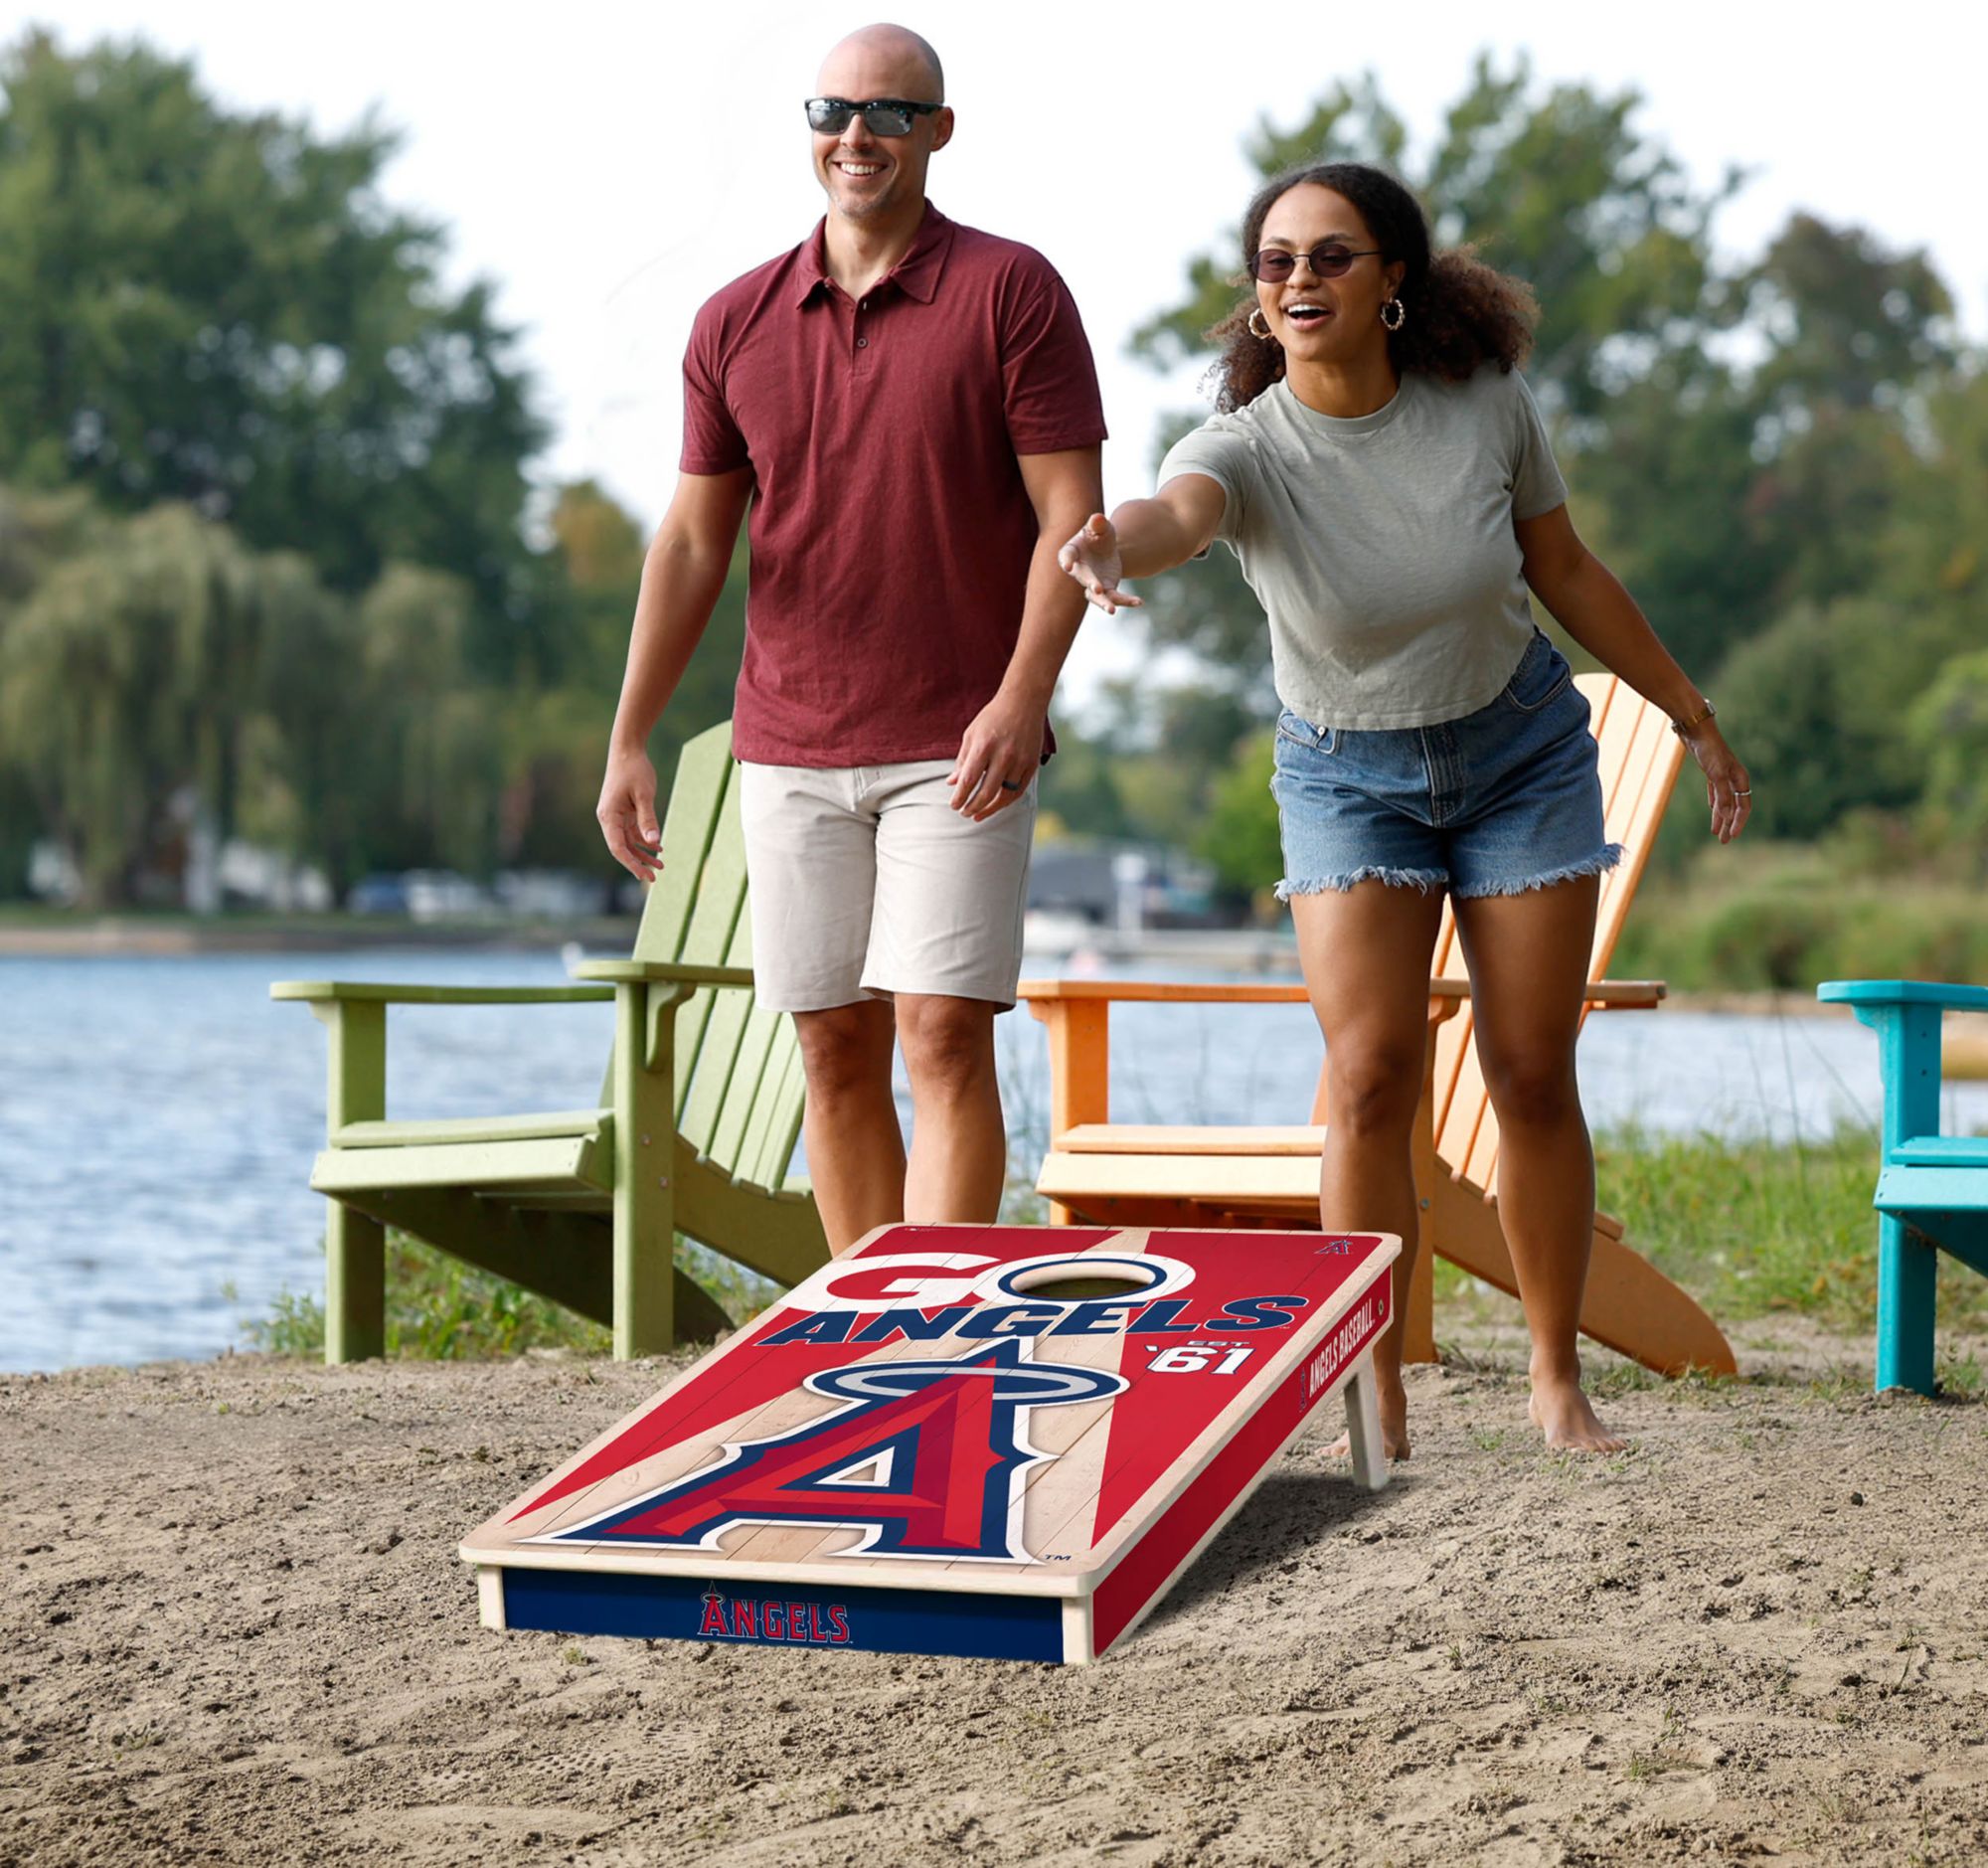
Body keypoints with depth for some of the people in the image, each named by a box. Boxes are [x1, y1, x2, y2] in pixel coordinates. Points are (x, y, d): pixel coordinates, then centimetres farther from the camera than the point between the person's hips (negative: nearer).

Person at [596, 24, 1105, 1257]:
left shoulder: (1011, 293, -1)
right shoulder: (736, 323, 10)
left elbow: (1071, 513, -6)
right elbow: (693, 541, 12)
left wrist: (1022, 699, -18)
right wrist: (629, 742, 5)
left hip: (958, 749, -4)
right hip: (789, 750, 4)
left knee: (944, 1037, -11)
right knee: (836, 1052, 6)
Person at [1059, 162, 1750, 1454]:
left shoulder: (1484, 402, -16)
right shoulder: (1250, 449, -24)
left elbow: (1567, 573, 0)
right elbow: (1177, 510, -49)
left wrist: (1693, 715, 8)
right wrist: (1114, 539, -74)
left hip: (1521, 750, 1)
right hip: (1350, 776, -1)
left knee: (1534, 1078, 2)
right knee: (1371, 1080, -14)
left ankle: (1559, 1382, 19)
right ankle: (1374, 1401, -3)